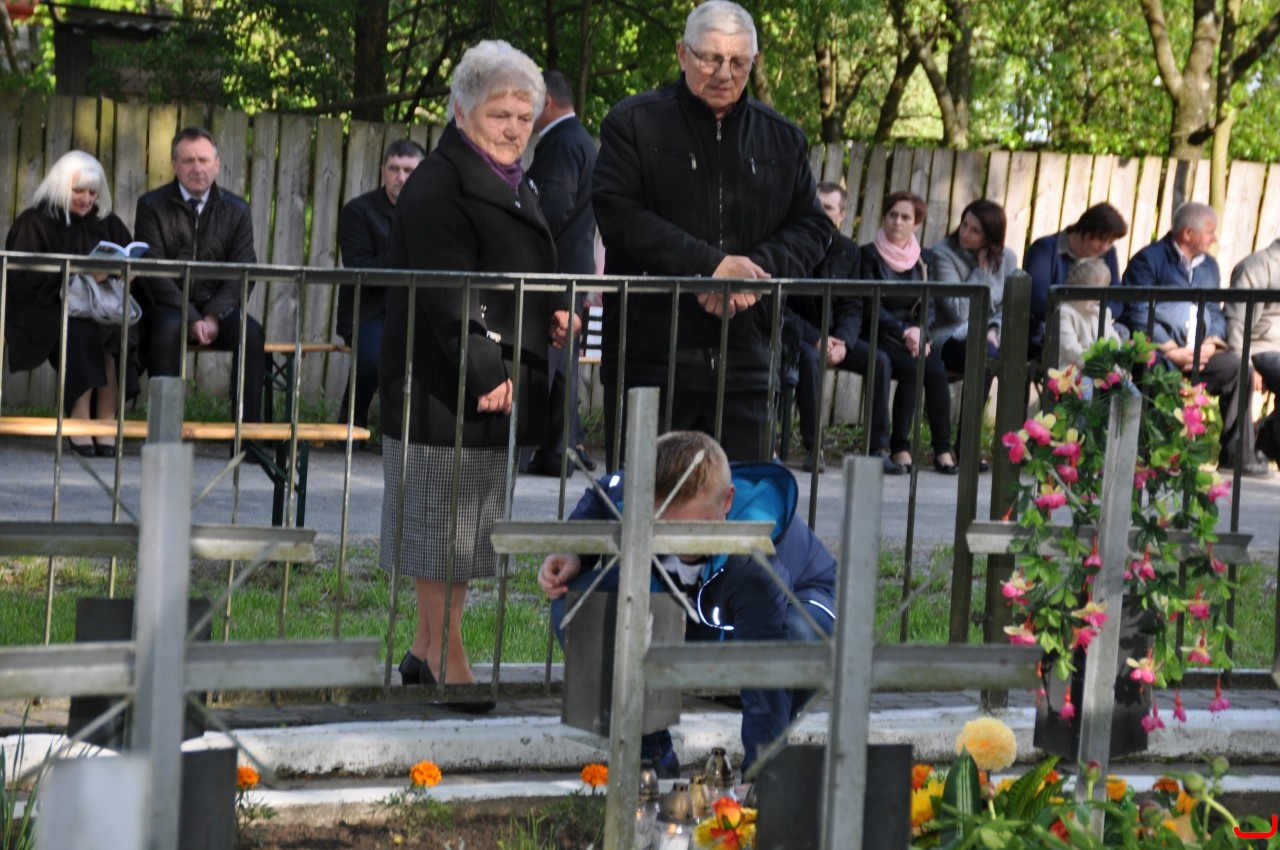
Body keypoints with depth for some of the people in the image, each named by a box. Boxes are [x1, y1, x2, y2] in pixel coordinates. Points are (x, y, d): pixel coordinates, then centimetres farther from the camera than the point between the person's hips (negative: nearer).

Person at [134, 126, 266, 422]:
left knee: (251, 332, -28)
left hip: (217, 308, 2)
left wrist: (214, 316, -16)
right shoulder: (152, 206, 1)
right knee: (169, 328, -36)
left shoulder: (236, 210, 8)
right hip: (167, 307, -2)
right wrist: (191, 318, -20)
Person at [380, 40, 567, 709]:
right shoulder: (438, 187, -14)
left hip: (501, 384, 10)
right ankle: (446, 656, 4)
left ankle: (427, 650, 21)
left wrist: (551, 316, 8)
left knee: (468, 523, 13)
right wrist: (484, 374, -25)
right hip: (447, 386, -10)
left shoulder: (511, 184, 17)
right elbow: (449, 296, -21)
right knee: (443, 522, -2)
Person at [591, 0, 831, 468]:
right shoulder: (634, 123, 2)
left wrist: (756, 270, -9)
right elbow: (617, 214, -9)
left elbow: (812, 228, 12)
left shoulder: (782, 139, 14)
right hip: (648, 352, -3)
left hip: (744, 356, 3)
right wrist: (712, 265, -16)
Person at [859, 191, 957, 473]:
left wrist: (920, 333, -11)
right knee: (911, 368, -31)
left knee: (936, 369, -26)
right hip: (880, 336, -4)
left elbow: (928, 307, 10)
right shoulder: (869, 255, 1)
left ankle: (943, 448, -22)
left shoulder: (922, 259, 14)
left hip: (914, 336, 4)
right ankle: (899, 447, -22)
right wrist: (904, 333, -16)